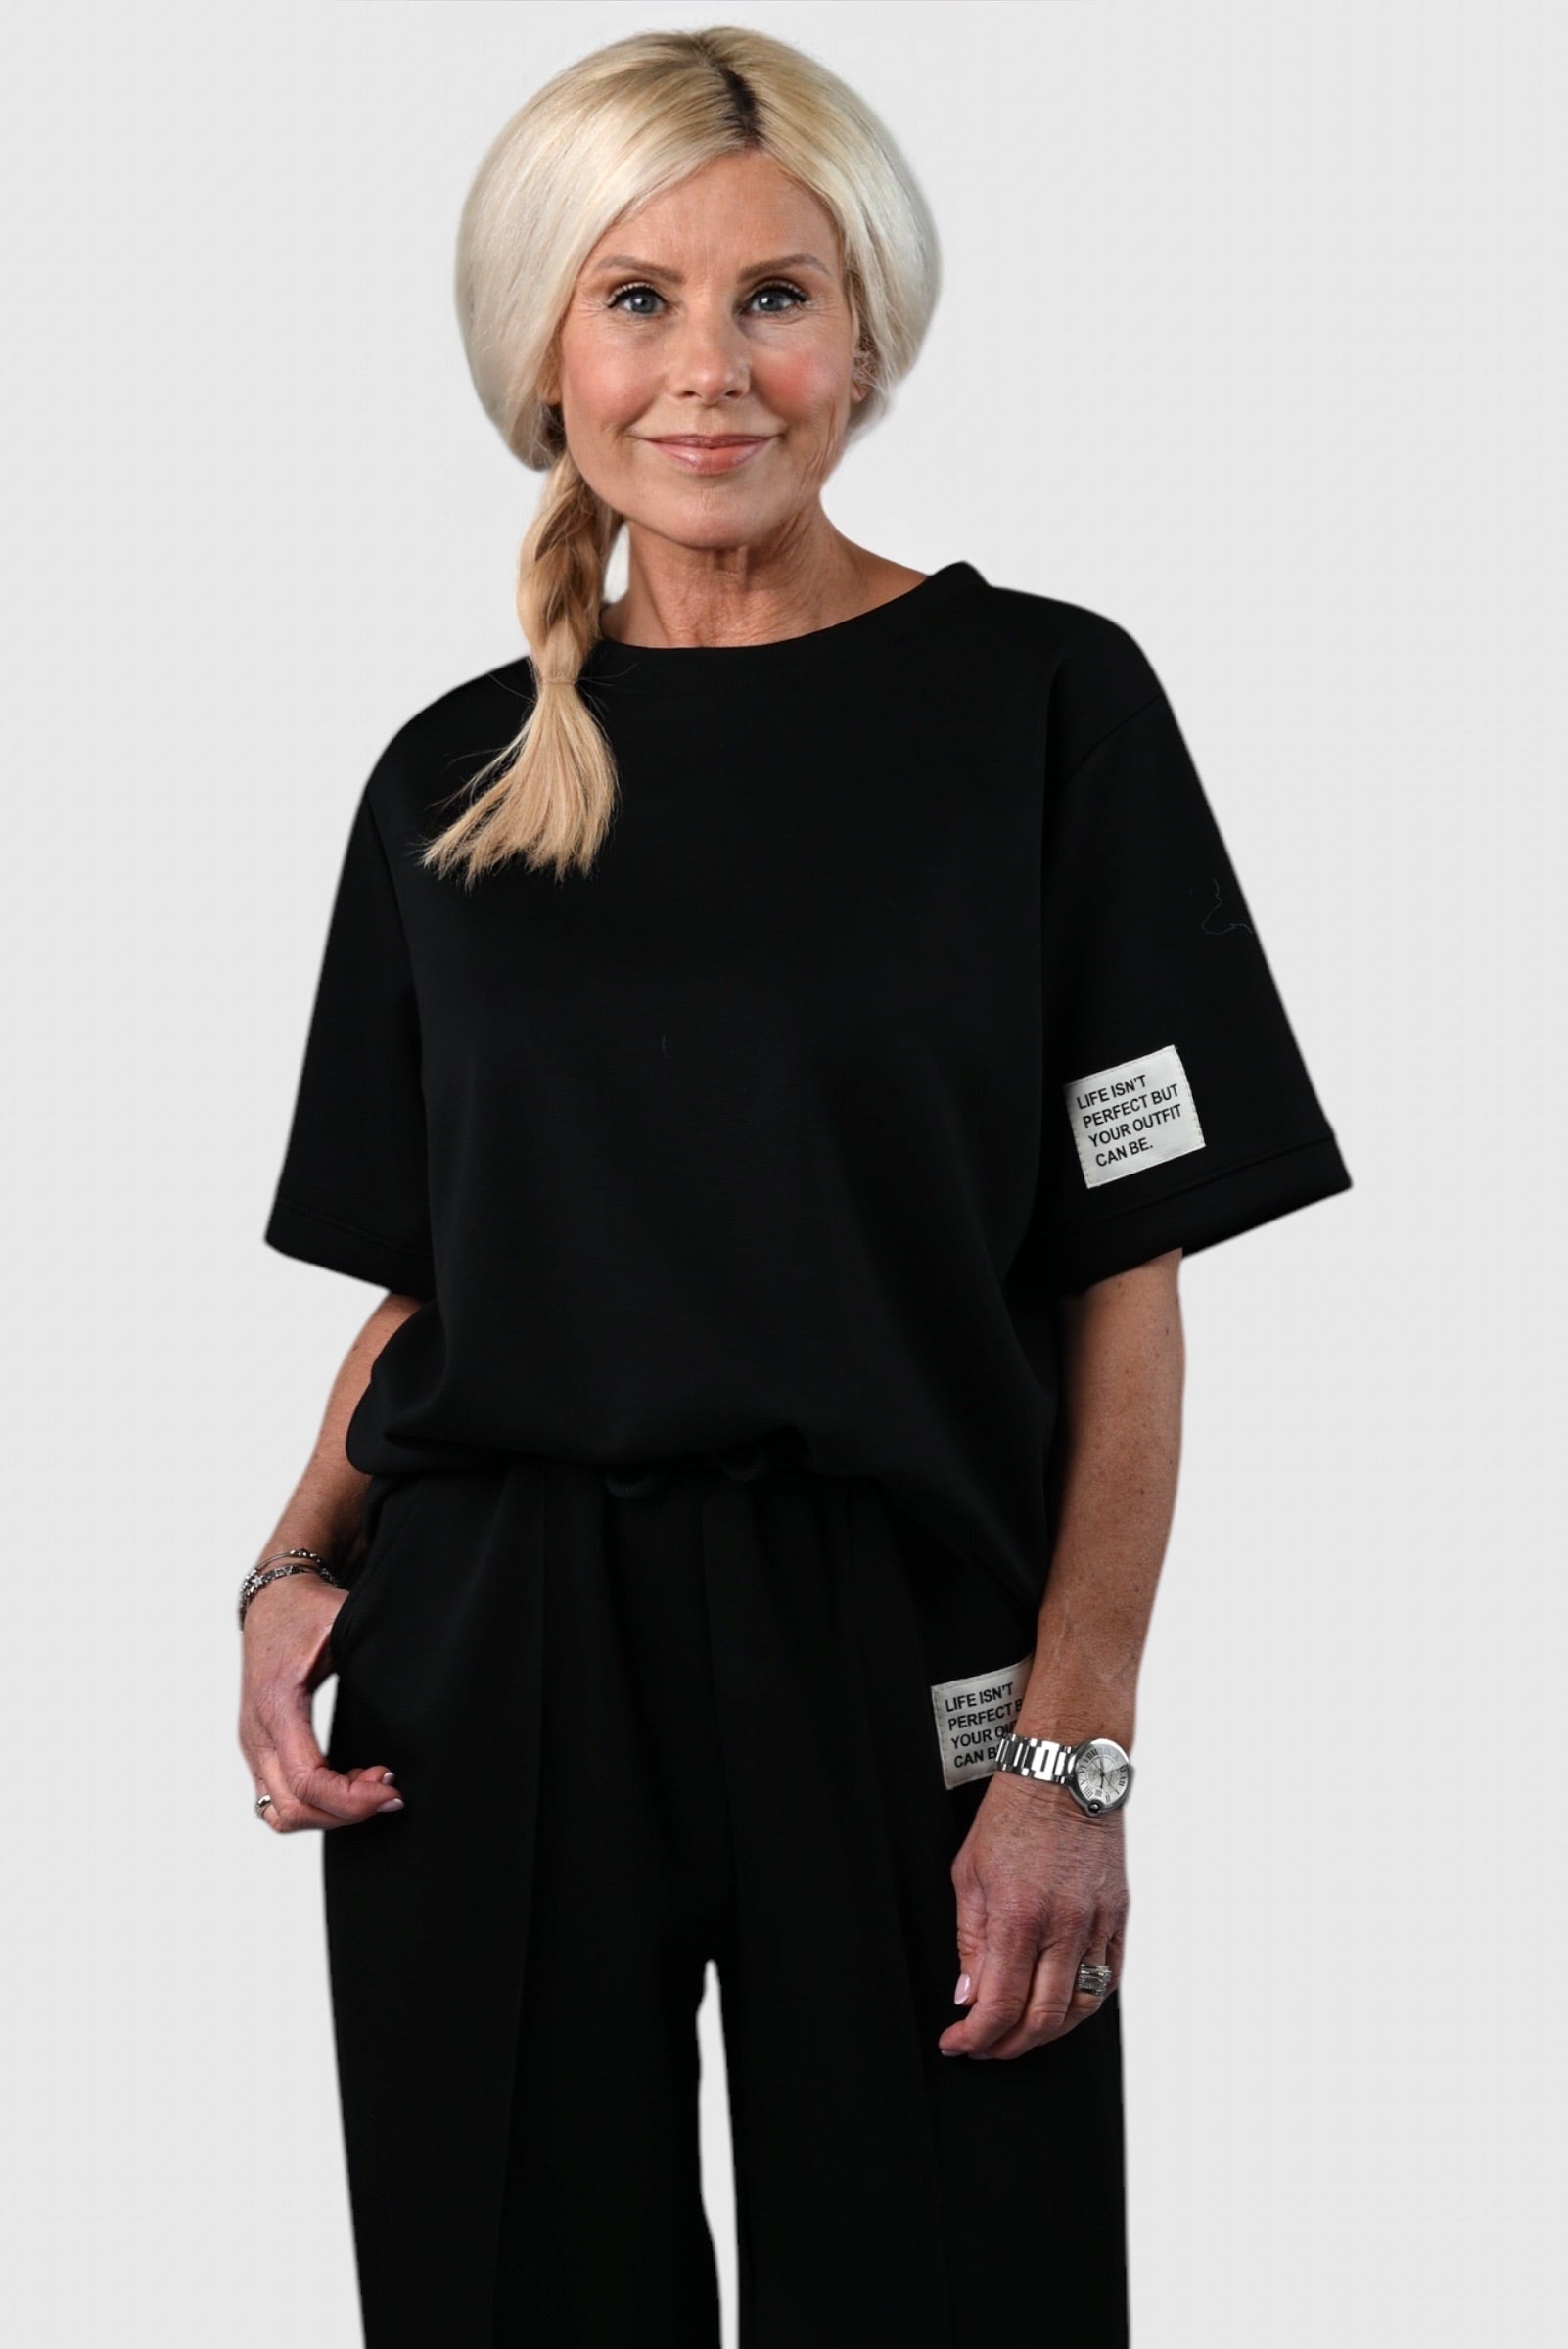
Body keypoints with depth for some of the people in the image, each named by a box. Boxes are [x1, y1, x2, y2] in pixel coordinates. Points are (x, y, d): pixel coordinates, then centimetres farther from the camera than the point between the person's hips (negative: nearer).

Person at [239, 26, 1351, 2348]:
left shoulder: (1041, 702, -2)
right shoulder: (452, 776, 8)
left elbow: (1127, 1281, -4)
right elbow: (423, 1280, 13)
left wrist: (1074, 1749, -11)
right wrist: (301, 1569, -4)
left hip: (896, 1671, -2)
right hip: (482, 1683, 3)